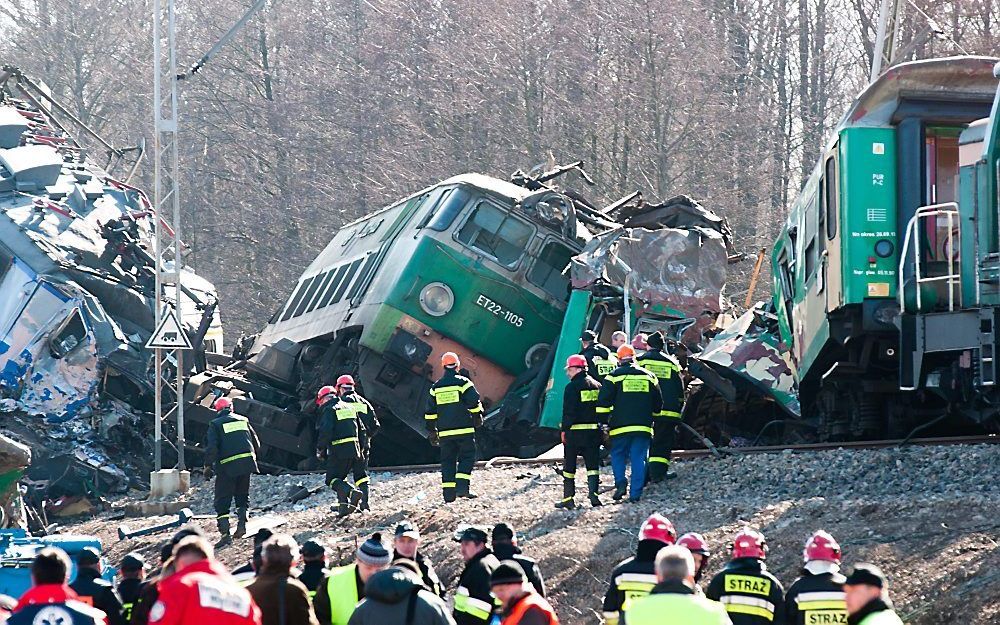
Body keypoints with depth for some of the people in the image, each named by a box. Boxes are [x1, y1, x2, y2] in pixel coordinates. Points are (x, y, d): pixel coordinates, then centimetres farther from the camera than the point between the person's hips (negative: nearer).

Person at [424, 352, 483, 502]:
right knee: (467, 457, 1)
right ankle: (462, 487, -15)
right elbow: (474, 402, -7)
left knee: (447, 461, 7)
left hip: (444, 432, 4)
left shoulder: (436, 387, 9)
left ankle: (448, 493, 2)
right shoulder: (463, 383, -5)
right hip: (464, 430, -4)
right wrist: (478, 418, 10)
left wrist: (431, 431, 18)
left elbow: (430, 412, 11)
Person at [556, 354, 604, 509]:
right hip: (594, 431, 5)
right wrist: (601, 428, 17)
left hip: (575, 432, -5)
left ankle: (568, 499, 5)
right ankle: (594, 493, -10)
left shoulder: (572, 387, -10)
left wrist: (564, 430, -6)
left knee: (569, 465, 5)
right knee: (593, 464, 6)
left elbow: (568, 411, -12)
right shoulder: (596, 385, 9)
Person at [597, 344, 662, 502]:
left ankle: (621, 482, -10)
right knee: (639, 459, 4)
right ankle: (636, 494, 0)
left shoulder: (614, 376, 0)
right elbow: (658, 404, 18)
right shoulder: (649, 376, 11)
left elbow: (603, 402, -5)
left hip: (621, 426, -2)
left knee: (618, 455, 13)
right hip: (643, 427, 2)